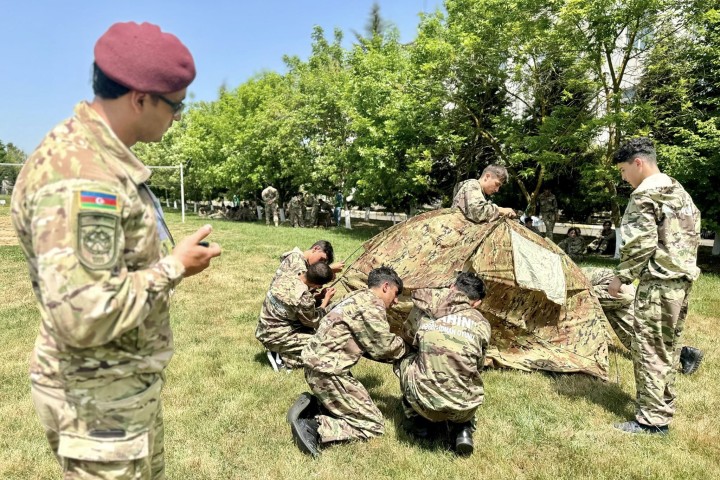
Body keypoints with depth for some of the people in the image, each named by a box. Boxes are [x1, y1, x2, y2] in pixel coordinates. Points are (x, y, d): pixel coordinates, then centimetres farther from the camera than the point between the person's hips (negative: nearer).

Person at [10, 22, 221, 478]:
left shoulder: (103, 157, 6)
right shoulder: (78, 175, -28)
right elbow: (83, 314, -34)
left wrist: (167, 256, 4)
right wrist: (174, 267, -22)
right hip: (100, 396, -10)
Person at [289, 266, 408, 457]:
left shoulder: (359, 297, 16)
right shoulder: (371, 304, -14)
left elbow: (372, 345, 19)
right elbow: (383, 348, -11)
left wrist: (396, 345, 12)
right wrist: (403, 345, 7)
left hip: (318, 363, 10)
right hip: (328, 370, -10)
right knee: (373, 425, -2)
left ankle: (312, 403, 8)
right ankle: (313, 427, -13)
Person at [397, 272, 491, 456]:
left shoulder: (423, 308, 3)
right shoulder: (481, 323, 4)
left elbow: (408, 340, 23)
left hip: (424, 404, -1)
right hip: (464, 409, 2)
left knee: (404, 360, 25)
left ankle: (420, 420, 23)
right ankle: (463, 429, 15)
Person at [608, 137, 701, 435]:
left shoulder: (645, 194, -13)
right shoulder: (680, 192, 16)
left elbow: (640, 243, -19)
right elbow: (692, 236, 20)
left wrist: (622, 277, -11)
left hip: (659, 282, -10)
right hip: (683, 279, 10)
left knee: (649, 348, -3)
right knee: (668, 346, 18)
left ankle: (652, 420, 3)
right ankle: (664, 407, 29)